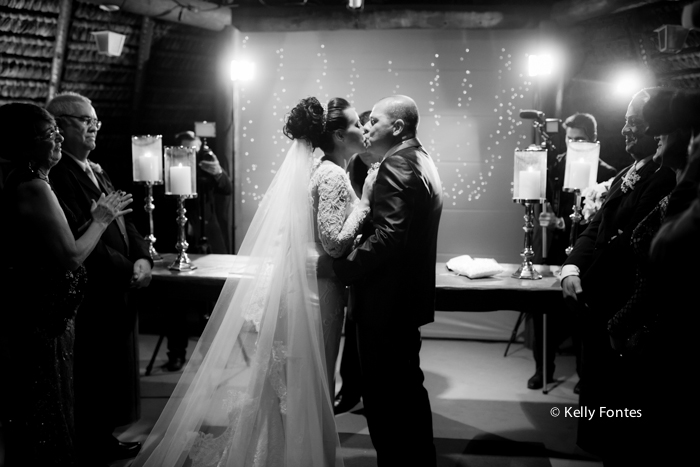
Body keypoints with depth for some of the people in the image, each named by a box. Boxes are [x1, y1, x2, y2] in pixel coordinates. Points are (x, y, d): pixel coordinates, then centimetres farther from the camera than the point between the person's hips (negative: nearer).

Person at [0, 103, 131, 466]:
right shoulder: (35, 188, -19)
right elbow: (71, 257, -22)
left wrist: (93, 219, 7)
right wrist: (100, 220, -8)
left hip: (29, 321, 9)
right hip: (39, 327, -9)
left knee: (31, 423, 20)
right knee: (46, 423, 5)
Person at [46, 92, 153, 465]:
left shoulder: (97, 172, 13)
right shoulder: (58, 176, -18)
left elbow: (123, 222, 14)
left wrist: (142, 257, -3)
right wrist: (127, 271, -17)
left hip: (119, 293, 9)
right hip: (91, 298, -9)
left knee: (114, 374, 18)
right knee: (92, 376, 6)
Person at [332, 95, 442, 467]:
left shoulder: (397, 164, -17)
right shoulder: (420, 160, 15)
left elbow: (388, 236, -28)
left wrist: (343, 268, -19)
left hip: (386, 297, -11)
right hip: (408, 295, 11)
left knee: (384, 394, -1)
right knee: (407, 385, 20)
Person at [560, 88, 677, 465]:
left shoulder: (669, 180, -18)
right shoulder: (626, 176, 12)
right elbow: (595, 229, 10)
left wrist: (589, 286, -15)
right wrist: (572, 269, -6)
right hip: (600, 310, 9)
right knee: (599, 389, 20)